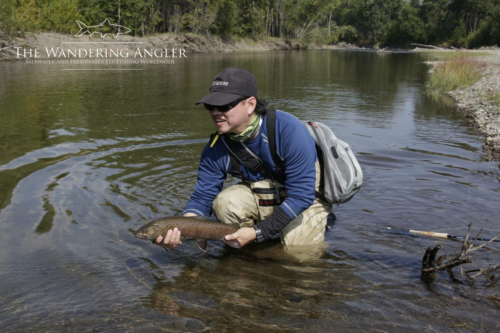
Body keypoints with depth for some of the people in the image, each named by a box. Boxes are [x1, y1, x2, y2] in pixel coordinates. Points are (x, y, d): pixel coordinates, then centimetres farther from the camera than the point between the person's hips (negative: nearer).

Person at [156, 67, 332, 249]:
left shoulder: (289, 130, -31)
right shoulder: (216, 148, -16)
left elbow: (302, 195, -28)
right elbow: (202, 197, -10)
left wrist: (258, 232, -30)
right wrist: (179, 231, -31)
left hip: (307, 198, -3)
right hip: (261, 195, 4)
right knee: (225, 201, -24)